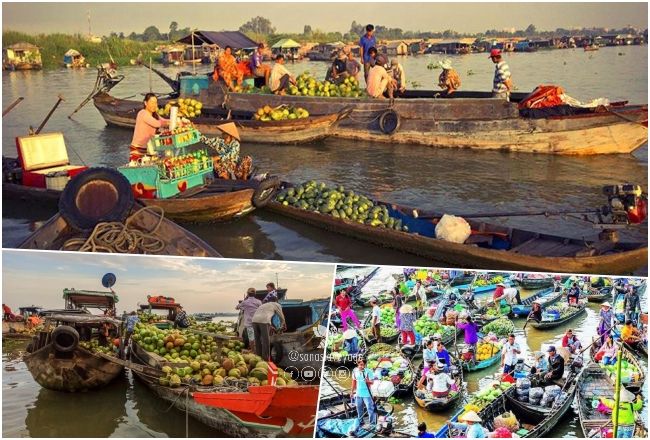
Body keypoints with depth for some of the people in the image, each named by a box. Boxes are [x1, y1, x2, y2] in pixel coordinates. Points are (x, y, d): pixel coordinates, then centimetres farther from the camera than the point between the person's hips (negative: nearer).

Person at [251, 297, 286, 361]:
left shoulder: (263, 305, 39)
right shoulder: (276, 305, 22)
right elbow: (281, 317, 27)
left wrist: (271, 327, 56)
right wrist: (282, 326, 46)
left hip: (254, 320, 6)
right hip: (264, 320, -6)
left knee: (257, 341, 16)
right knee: (266, 341, 0)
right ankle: (265, 359, 0)